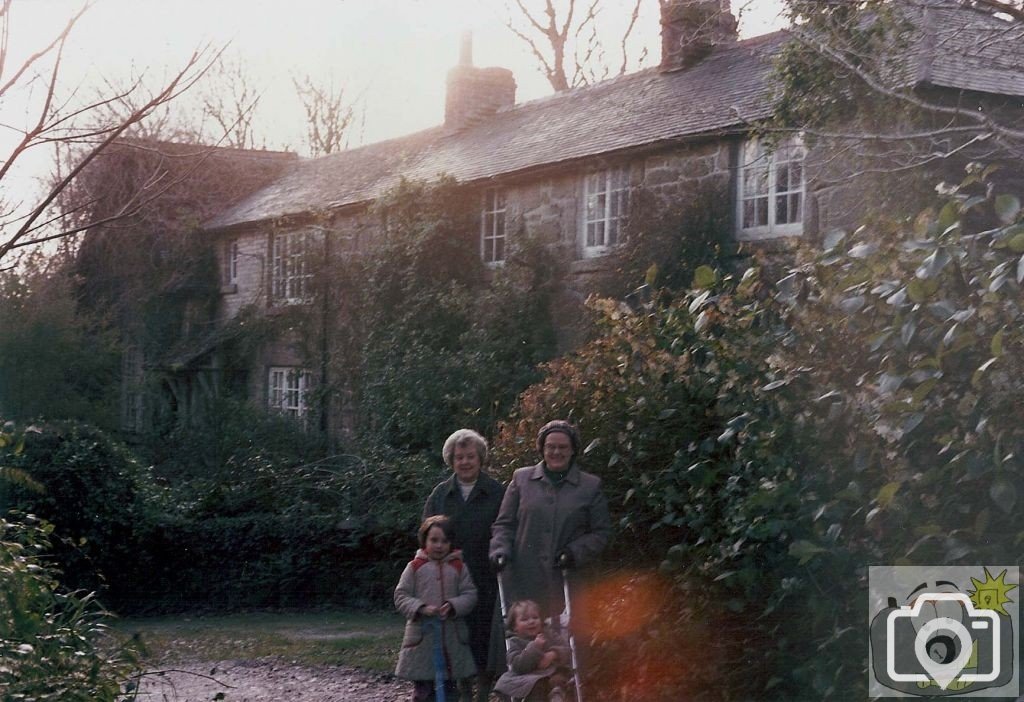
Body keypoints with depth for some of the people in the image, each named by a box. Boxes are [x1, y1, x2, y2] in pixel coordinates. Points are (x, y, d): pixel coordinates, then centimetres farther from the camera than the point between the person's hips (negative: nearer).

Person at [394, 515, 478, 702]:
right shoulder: (415, 567, 1)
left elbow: (470, 594, 2)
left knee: (448, 686, 10)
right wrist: (421, 608, -16)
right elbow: (401, 596, -1)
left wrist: (453, 606, -17)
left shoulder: (458, 567, 5)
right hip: (422, 635, -2)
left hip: (452, 636, 2)